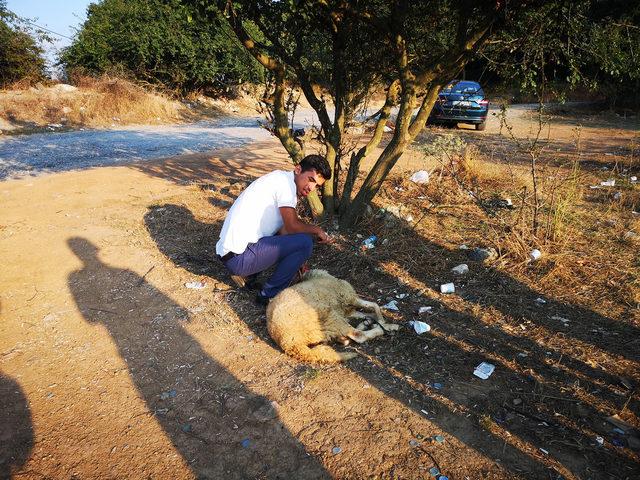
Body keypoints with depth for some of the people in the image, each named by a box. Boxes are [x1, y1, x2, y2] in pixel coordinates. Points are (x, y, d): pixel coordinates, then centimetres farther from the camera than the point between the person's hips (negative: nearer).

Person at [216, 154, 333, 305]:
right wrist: (317, 230, 1)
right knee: (304, 242, -11)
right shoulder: (286, 181, -12)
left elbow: (284, 229, 18)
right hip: (238, 257, -10)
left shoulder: (280, 180, 17)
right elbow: (293, 226, -16)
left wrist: (297, 260, 14)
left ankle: (247, 276, 17)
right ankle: (270, 294, 1)